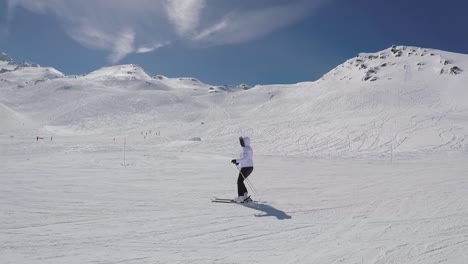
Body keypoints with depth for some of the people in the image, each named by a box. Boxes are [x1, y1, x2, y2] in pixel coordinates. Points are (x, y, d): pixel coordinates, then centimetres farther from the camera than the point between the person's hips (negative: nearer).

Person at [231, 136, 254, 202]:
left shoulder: (247, 149, -15)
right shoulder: (247, 148, 17)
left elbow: (245, 158, -27)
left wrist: (236, 161, -30)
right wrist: (238, 162, 18)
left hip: (246, 168, -10)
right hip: (249, 167, 10)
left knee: (239, 181, -7)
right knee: (240, 181, 15)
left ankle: (241, 198, -5)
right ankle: (245, 196, 17)